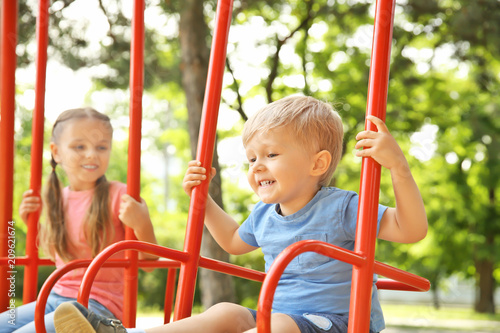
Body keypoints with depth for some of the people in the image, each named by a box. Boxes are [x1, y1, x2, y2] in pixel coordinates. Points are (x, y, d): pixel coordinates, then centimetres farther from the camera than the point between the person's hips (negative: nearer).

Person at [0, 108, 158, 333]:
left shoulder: (118, 196, -12)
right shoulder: (59, 198, 7)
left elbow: (149, 263, -10)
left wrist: (143, 225, -28)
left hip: (99, 305, -7)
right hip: (56, 298, 7)